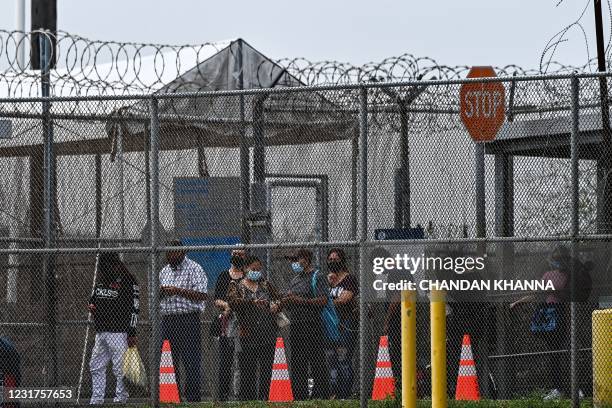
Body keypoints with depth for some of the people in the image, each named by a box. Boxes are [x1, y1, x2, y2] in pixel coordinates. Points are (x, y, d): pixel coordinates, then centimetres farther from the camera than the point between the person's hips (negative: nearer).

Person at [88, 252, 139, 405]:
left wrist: (132, 333, -15)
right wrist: (91, 305, 3)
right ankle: (96, 399, 16)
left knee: (120, 368, -6)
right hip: (101, 331, 8)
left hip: (118, 332, -8)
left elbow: (133, 309, -11)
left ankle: (121, 398, 1)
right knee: (96, 366, 10)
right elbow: (92, 299, 29)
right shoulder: (101, 281, 16)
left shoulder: (127, 282, -8)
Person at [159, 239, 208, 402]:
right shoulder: (164, 271, 19)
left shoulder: (194, 269, -2)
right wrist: (161, 292, 2)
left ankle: (192, 397, -8)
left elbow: (201, 295, -11)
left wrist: (178, 291, -15)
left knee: (191, 361, -8)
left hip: (188, 320, -7)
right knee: (172, 362, 5)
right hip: (167, 320, 7)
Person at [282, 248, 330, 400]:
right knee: (297, 366, 8)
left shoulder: (317, 277, -4)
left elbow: (322, 301, -15)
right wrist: (286, 301, 3)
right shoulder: (294, 281, 21)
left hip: (312, 326, -9)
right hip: (295, 327, 9)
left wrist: (300, 300, -17)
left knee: (317, 365, -8)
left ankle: (320, 397, -7)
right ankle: (300, 399, 12)